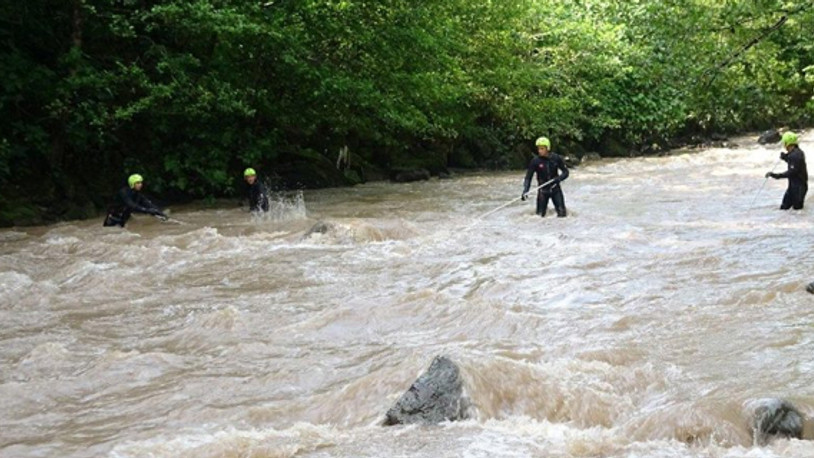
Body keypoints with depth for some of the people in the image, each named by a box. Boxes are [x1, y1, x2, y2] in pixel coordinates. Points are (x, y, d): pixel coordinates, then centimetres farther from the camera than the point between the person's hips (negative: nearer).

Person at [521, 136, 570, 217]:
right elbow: (528, 177, -10)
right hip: (543, 190, 0)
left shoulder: (556, 158, -8)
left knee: (562, 213, -4)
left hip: (555, 188, 0)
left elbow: (565, 172, -1)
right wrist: (525, 191, -24)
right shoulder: (535, 161, -11)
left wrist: (558, 178, -20)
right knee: (540, 215, 0)